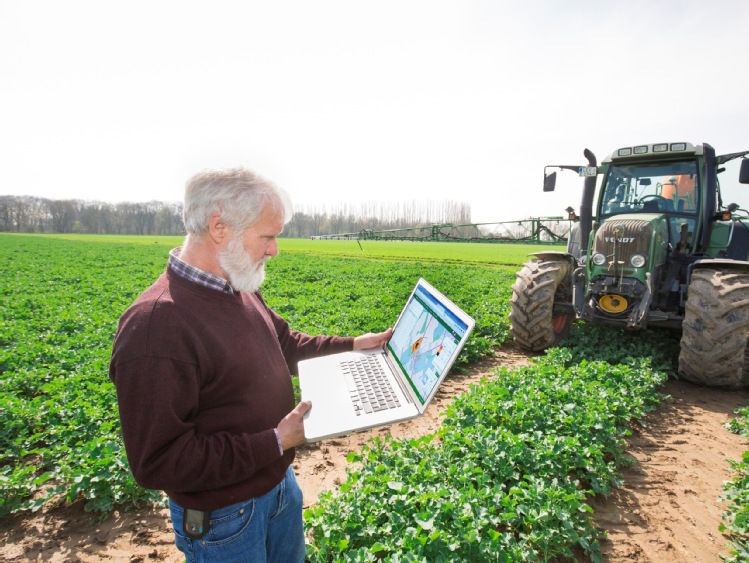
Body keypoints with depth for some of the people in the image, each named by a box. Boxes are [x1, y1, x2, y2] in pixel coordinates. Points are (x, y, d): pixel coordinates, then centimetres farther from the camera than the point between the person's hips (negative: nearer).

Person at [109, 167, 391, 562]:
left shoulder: (240, 292, -4)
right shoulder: (154, 325, -31)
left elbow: (285, 346, 13)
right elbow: (158, 464, -29)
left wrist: (353, 345, 5)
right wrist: (274, 441, -26)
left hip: (280, 482, 8)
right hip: (223, 516, -7)